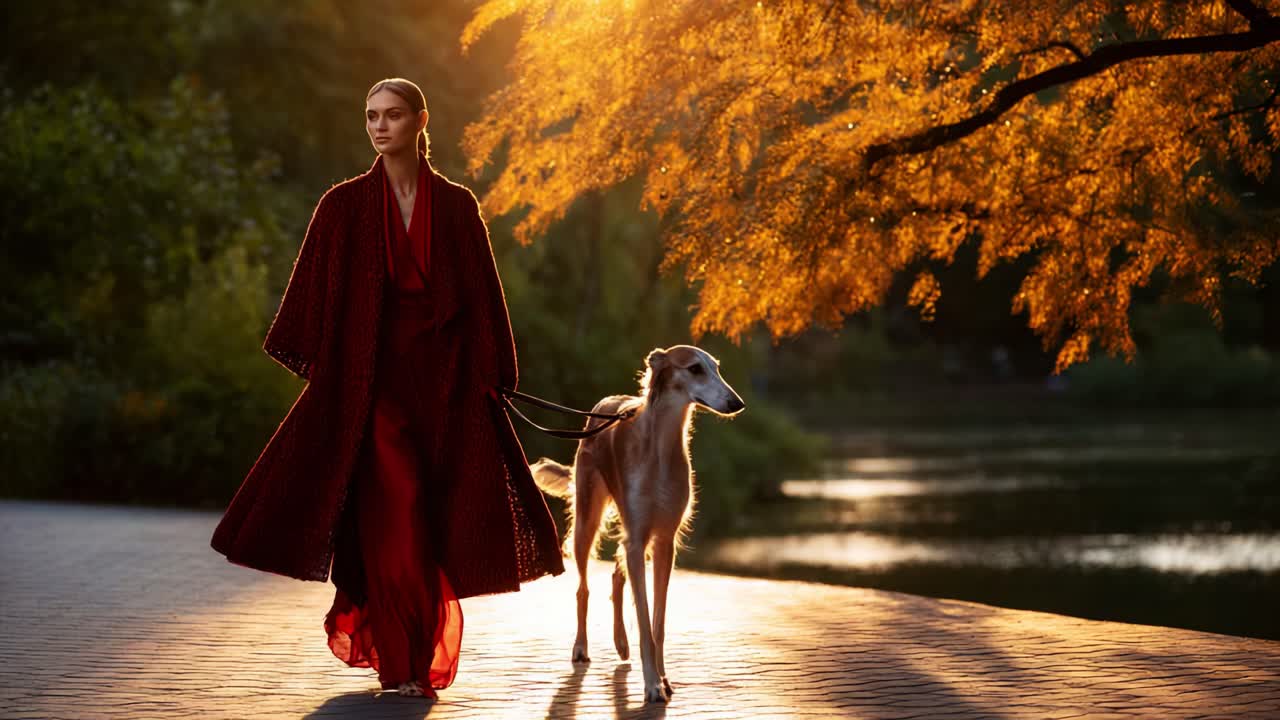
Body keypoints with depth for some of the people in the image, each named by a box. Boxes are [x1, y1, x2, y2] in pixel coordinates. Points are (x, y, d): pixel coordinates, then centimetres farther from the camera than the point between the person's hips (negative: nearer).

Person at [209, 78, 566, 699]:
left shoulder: (456, 205, 7)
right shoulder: (344, 204, 4)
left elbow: (483, 297, 6)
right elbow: (314, 294, 2)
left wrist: (490, 375, 0)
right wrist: (317, 368, -7)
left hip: (442, 374, 1)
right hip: (372, 373, -1)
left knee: (433, 514, 1)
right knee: (394, 512, -10)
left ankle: (418, 656, 17)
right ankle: (402, 663, -3)